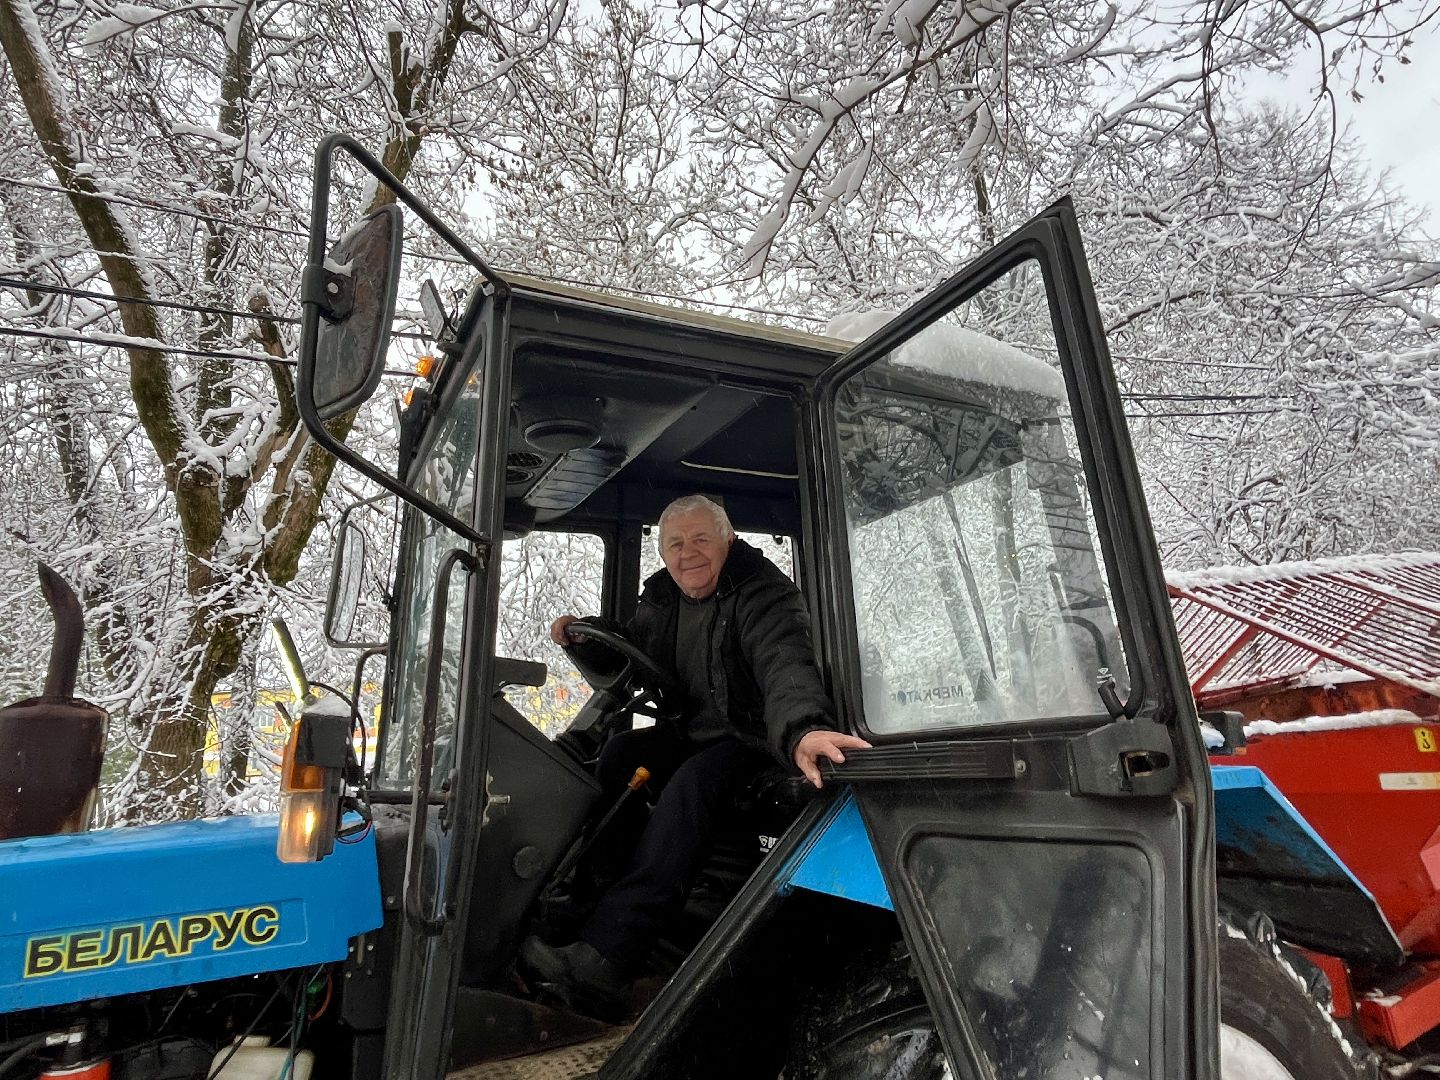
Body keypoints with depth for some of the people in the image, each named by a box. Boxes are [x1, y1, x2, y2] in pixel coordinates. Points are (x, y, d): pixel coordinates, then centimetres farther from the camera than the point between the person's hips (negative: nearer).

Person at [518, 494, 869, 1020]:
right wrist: (586, 639, -4)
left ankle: (603, 961, -40)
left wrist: (801, 729, -60)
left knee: (691, 785, -33)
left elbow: (786, 664, -38)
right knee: (611, 753, -17)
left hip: (752, 740, -7)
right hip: (690, 734, 7)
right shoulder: (661, 596, 4)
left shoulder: (763, 593, -18)